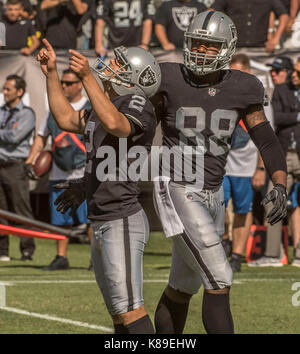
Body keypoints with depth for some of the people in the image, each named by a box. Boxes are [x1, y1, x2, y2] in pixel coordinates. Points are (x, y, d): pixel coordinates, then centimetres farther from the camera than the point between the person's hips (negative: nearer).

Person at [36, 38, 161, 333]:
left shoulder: (136, 105, -13)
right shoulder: (107, 106, 16)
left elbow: (114, 124, -34)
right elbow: (65, 119, 26)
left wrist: (87, 77, -37)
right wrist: (51, 73, 20)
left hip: (122, 222, -10)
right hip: (102, 224, 10)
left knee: (129, 311, -11)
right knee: (118, 314, 14)